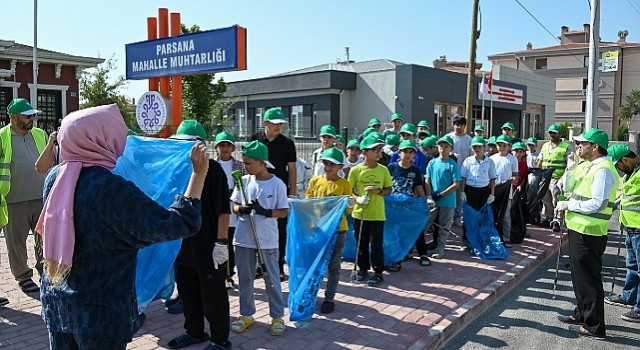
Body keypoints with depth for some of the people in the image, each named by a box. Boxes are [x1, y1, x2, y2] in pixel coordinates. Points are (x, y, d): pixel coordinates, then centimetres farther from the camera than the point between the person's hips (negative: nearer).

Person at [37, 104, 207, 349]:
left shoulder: (55, 177, -2)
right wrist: (198, 174, -16)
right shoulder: (112, 188, -25)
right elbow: (180, 224, -24)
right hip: (100, 307, -7)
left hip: (55, 298, 7)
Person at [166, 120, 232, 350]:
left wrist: (221, 242, -18)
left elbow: (223, 209, -14)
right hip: (183, 245, 7)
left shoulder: (213, 169, -11)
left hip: (208, 246, -6)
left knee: (213, 297, 6)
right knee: (187, 294, 18)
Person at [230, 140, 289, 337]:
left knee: (272, 279, 7)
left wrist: (265, 212, -22)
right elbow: (234, 206, 7)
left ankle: (277, 316, 20)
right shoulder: (244, 181, 2)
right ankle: (247, 314, 29)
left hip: (267, 240, -4)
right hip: (244, 238, 4)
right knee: (244, 278, 13)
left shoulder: (277, 184, -8)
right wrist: (241, 209, -16)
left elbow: (284, 211, -5)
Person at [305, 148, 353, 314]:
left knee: (333, 266, 7)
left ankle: (329, 298, 18)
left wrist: (348, 204, -21)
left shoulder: (344, 184, -4)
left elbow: (349, 210, 0)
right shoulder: (315, 181, 2)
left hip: (337, 229, -2)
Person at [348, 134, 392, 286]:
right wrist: (358, 198, -18)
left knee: (376, 244, 2)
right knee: (361, 243, 13)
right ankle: (362, 268, 29)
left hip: (377, 214, 0)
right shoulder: (356, 170, -4)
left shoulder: (383, 170, -1)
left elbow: (389, 189, 5)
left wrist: (378, 191, -14)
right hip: (359, 213, 1)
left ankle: (378, 272, 15)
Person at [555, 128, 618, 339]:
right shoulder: (591, 167, 15)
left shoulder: (602, 170, -17)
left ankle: (594, 326, 8)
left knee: (589, 279, -2)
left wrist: (568, 205, -16)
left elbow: (597, 204, -24)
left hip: (588, 234, -11)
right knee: (580, 275, 21)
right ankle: (582, 314, 35)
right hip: (579, 230, 11)